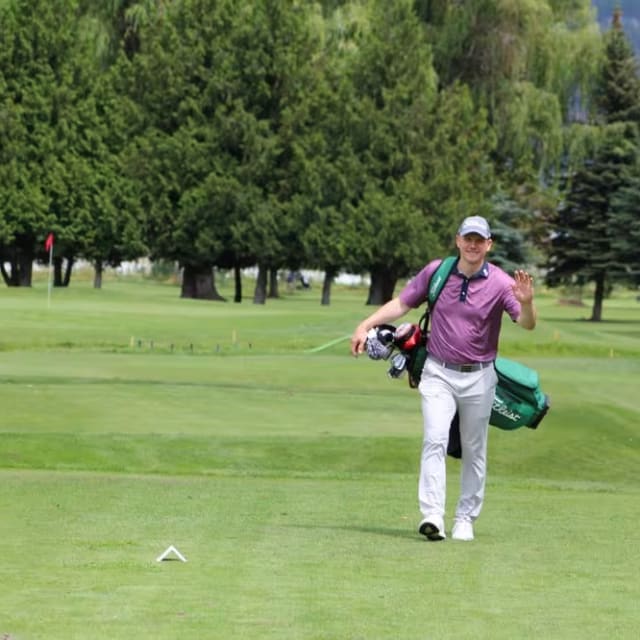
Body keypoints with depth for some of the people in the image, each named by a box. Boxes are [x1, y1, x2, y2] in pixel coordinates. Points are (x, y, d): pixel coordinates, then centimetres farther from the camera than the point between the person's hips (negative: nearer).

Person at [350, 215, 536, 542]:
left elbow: (527, 324, -20)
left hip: (479, 378, 0)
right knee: (435, 439, -16)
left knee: (474, 451, 8)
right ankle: (432, 515, -24)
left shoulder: (500, 283, -10)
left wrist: (526, 302, -42)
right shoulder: (436, 271, -3)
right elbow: (401, 304, 6)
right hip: (438, 373, 0)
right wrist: (365, 326, -4)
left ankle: (465, 520, 19)